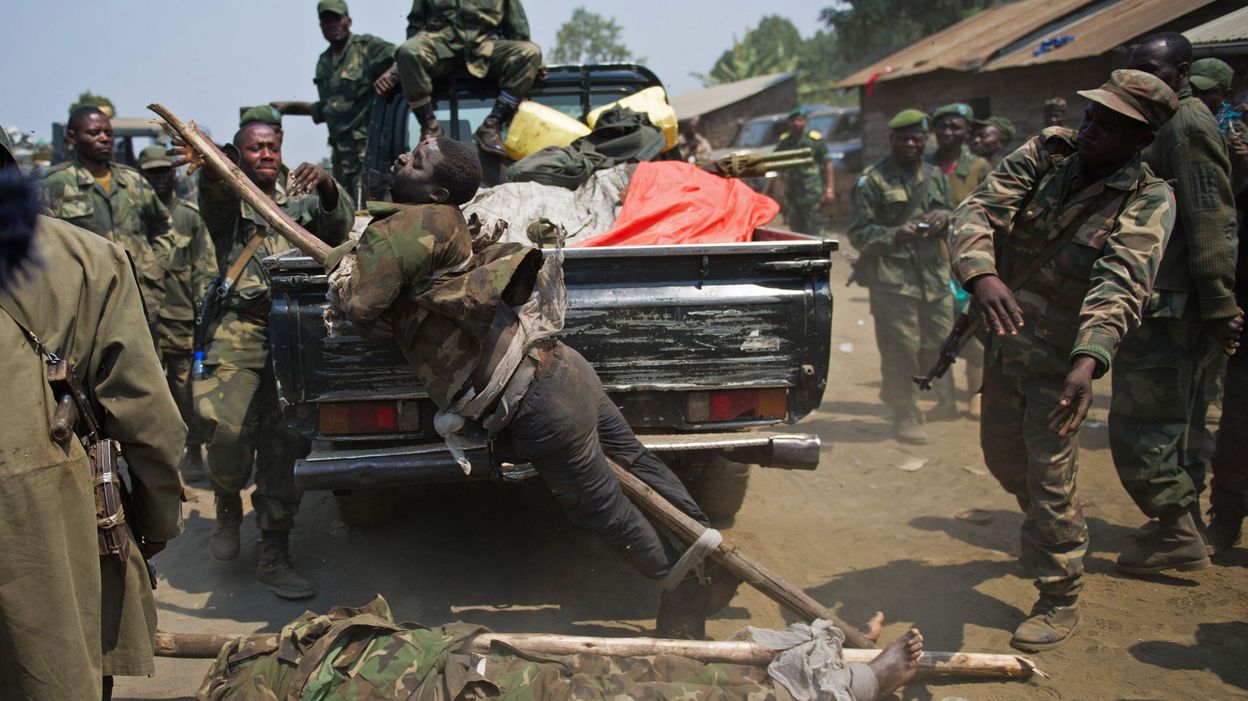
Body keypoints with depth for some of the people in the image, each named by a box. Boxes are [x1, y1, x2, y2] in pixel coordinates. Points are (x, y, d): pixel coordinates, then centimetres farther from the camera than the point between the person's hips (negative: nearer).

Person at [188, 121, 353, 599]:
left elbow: (339, 227, 1)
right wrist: (207, 164, -36)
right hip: (240, 330, -2)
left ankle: (274, 556, 3)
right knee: (231, 431, -18)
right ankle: (227, 506, 14)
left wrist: (327, 188, -21)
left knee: (283, 444, -4)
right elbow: (215, 195, -12)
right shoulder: (224, 200, 14)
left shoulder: (300, 202, 21)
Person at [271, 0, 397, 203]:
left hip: (368, 146, -8)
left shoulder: (367, 47, -4)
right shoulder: (324, 62, 18)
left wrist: (390, 72, -37)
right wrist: (289, 107, 26)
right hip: (341, 151, 8)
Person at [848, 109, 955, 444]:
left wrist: (944, 217, 1)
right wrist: (896, 235, -21)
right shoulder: (872, 180, -2)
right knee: (901, 352, -3)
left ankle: (943, 399, 31)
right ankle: (906, 416, 10)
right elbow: (859, 233, -4)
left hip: (935, 277, 5)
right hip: (893, 280, -5)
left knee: (938, 344, 10)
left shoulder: (935, 176, 16)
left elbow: (952, 213, 26)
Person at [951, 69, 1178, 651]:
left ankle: (1060, 601, 14)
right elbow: (979, 208, -16)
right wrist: (981, 274, -37)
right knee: (1002, 457, 19)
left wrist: (1089, 359, -47)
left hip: (1061, 357, -5)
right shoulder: (1049, 151, -4)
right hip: (1004, 338, 5)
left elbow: (1121, 283, -30)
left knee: (1050, 476, -5)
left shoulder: (1148, 199, -15)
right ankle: (1045, 532, 50)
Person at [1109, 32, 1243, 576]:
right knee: (1171, 420, 17)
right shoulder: (1155, 126, 18)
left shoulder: (1187, 126, -12)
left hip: (1169, 307, -10)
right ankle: (1183, 525, 29)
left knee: (1140, 423, -5)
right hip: (1159, 302, 10)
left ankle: (1178, 534, 5)